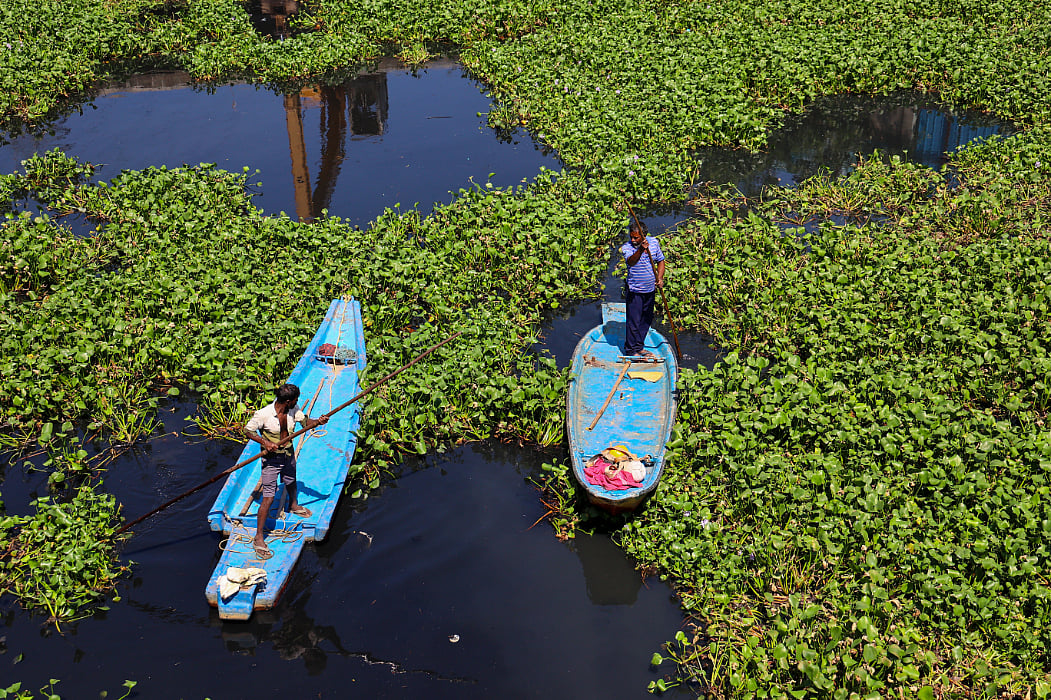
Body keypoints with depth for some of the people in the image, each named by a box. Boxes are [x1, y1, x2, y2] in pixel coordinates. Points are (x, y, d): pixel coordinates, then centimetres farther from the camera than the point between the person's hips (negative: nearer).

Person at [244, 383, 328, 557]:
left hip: (289, 455, 6)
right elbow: (248, 430, -14)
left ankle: (293, 506, 65)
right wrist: (265, 442, -27)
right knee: (268, 497, -6)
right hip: (271, 459, -6)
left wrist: (317, 422, -19)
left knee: (291, 483, 32)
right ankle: (258, 538, 3)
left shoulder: (293, 410, -10)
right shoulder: (263, 414, -25)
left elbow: (305, 421, 3)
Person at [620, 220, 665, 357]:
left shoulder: (654, 242, 0)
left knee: (647, 320, 15)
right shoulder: (626, 247, -14)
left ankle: (638, 347, 30)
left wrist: (660, 278, -5)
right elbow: (630, 262, -35)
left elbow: (660, 261, 10)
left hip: (650, 289, 5)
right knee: (634, 321, -3)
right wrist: (641, 250, -51)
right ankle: (631, 350, 11)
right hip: (635, 290, -5)